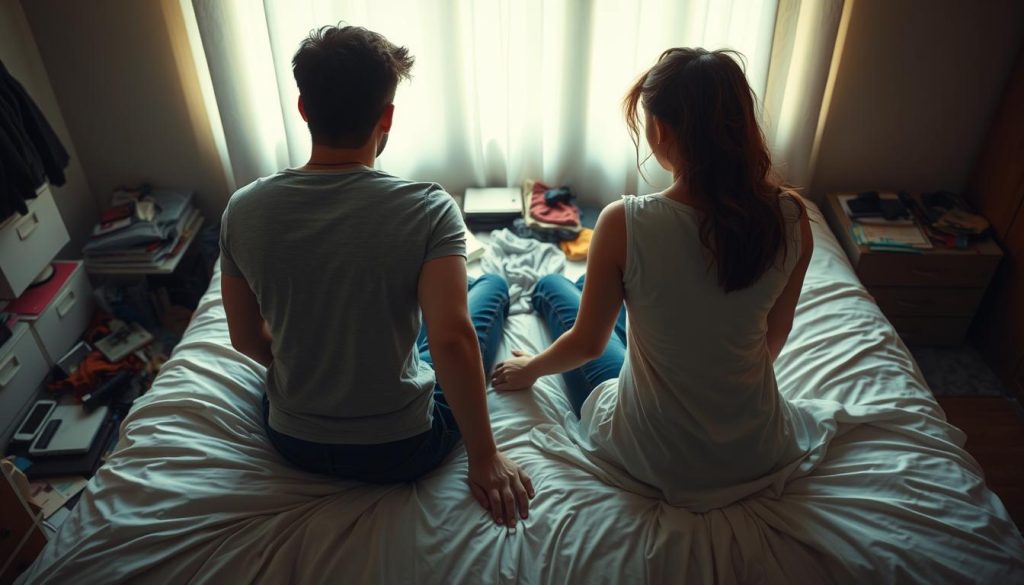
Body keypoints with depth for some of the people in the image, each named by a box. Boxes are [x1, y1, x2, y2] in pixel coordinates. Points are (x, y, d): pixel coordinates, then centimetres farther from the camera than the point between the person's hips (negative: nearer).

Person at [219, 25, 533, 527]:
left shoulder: (242, 209, -12)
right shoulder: (427, 209, -24)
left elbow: (247, 340, -3)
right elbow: (452, 339, -32)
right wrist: (485, 457, -19)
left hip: (292, 442, 4)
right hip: (401, 451, -3)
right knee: (494, 284, 18)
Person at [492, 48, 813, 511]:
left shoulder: (624, 224, -27)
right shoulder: (791, 220, -15)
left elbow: (588, 343, -12)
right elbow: (774, 340, 0)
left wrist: (530, 369, 10)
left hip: (654, 460, -3)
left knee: (553, 287, 21)